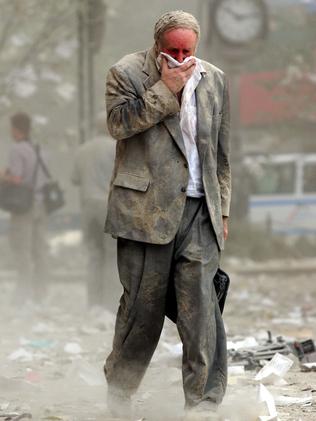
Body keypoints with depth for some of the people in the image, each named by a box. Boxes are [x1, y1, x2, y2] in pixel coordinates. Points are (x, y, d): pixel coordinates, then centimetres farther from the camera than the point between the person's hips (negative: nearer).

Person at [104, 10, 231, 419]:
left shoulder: (214, 80, 12)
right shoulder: (127, 73, 2)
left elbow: (221, 152, 16)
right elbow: (118, 122, -14)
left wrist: (222, 210, 14)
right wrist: (166, 88, -14)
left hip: (199, 212, 3)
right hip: (146, 208, -3)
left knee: (200, 306, -4)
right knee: (142, 303, 4)